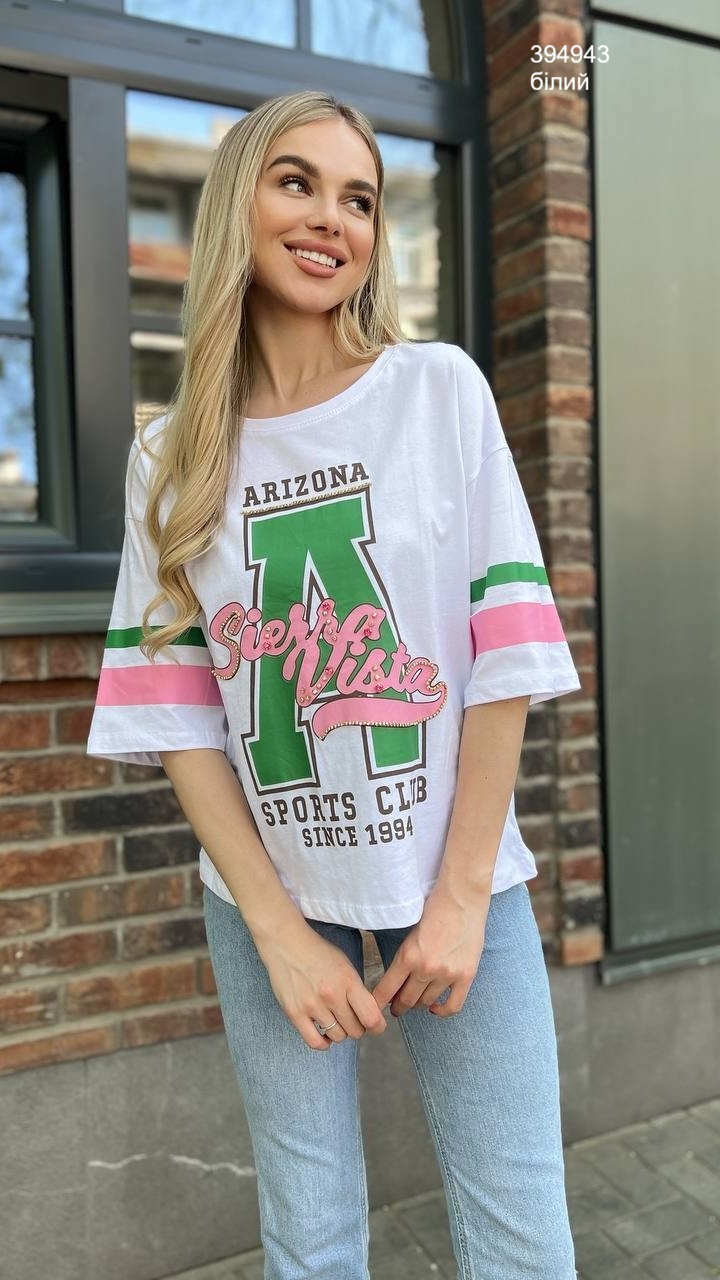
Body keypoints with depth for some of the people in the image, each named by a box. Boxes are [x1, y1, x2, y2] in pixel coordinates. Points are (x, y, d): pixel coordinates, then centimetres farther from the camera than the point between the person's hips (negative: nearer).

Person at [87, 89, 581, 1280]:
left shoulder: (442, 388, -3)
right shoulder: (172, 454, 0)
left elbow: (506, 649, -7)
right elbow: (174, 707, -2)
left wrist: (462, 894, -9)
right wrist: (277, 927, -7)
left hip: (455, 877, 0)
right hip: (268, 892, 1)